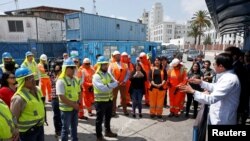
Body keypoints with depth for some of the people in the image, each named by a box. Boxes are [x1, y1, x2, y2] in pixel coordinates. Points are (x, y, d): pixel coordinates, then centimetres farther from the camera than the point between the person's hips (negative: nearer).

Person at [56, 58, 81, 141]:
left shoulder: (75, 80, 5)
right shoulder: (61, 81, -17)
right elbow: (62, 97, -21)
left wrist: (78, 103, -1)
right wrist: (73, 104, -19)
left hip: (75, 108, 7)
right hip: (66, 108, -7)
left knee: (74, 126, 21)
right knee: (65, 128, 8)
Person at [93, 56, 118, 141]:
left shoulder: (108, 74, 6)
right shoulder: (96, 76, -18)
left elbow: (115, 83, -1)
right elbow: (103, 88, -29)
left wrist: (116, 83, -24)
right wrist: (114, 84, -22)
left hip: (109, 99, 7)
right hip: (100, 101, -7)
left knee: (108, 117, 23)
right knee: (99, 119, 8)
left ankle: (108, 131, 43)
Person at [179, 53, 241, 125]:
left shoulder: (230, 79, -30)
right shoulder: (226, 76, 4)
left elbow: (212, 99, -34)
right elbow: (216, 87, 20)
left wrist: (193, 91, -27)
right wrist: (201, 82, 12)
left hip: (222, 121, -9)